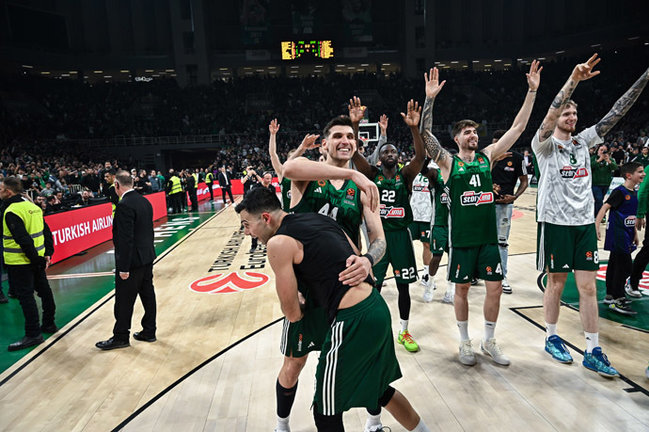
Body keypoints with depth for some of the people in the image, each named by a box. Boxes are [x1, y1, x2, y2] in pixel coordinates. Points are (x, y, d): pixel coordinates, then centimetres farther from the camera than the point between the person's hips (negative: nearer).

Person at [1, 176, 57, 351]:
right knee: (43, 290, 16)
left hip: (20, 262, -9)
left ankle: (33, 334, 2)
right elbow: (46, 231, 10)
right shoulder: (31, 205, 9)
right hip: (38, 259, 9)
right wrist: (48, 253, 9)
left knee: (25, 296, -2)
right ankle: (48, 324, 30)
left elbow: (24, 240, -23)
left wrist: (36, 259, -17)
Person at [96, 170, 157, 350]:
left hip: (132, 261, -9)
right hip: (147, 258, 9)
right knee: (148, 296, 15)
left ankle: (121, 337, 18)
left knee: (124, 301, 5)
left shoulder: (124, 206, -19)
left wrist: (123, 267, -19)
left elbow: (126, 239, -22)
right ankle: (149, 332, 26)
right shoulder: (145, 201, 7)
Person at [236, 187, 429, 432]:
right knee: (378, 388, 31)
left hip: (353, 323, -9)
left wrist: (294, 305, 17)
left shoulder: (278, 243, -10)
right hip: (378, 307, 9)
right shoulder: (320, 218, 13)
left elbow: (293, 314, -4)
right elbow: (360, 259, 18)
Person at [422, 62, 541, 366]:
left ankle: (489, 341, 25)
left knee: (495, 286, 7)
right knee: (462, 288, 6)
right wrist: (430, 97, -23)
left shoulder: (487, 156, 8)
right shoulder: (448, 162, -3)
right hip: (461, 237, -3)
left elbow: (518, 127, 6)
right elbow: (424, 135, -16)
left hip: (488, 235, 4)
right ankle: (465, 343, 23)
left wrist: (532, 91, 1)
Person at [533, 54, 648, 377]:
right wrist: (572, 80, -33)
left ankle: (593, 351, 14)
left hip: (585, 222, 5)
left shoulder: (583, 141, 11)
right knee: (556, 283, 6)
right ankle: (551, 338, 24)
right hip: (555, 222, -5)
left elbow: (615, 114, 5)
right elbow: (549, 119, -24)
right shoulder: (545, 144, -5)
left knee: (588, 286, 6)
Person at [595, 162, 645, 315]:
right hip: (617, 235, -9)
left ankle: (610, 296, 26)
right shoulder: (619, 192, -14)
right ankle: (617, 301, 0)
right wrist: (596, 226, -33)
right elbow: (605, 207, -22)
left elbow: (631, 215, 21)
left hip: (626, 236, 9)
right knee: (625, 267, -7)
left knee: (614, 265, 15)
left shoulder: (634, 193, 12)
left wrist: (635, 233, 25)